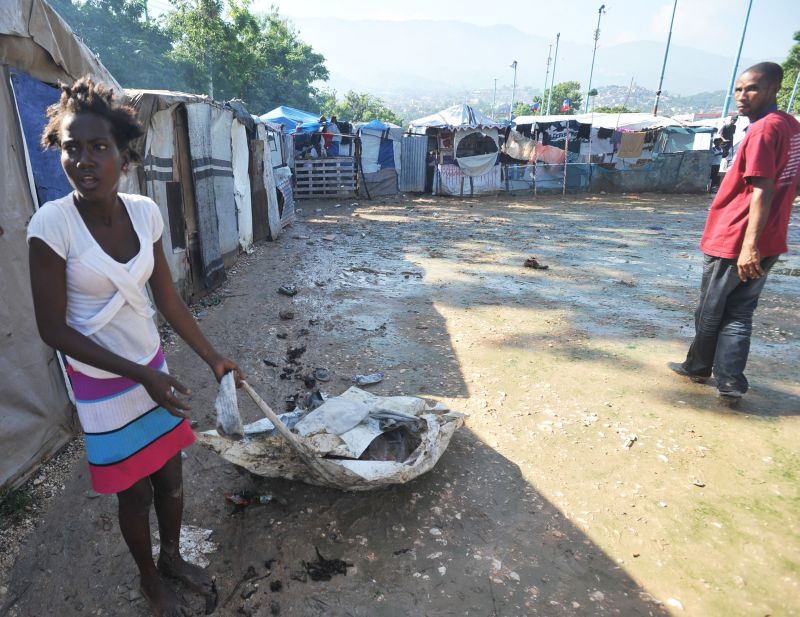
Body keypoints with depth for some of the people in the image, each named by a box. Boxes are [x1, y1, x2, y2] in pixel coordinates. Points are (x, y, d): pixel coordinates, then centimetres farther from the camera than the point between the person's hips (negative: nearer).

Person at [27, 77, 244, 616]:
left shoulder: (144, 212, -8)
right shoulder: (52, 224, -21)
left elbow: (167, 298, 1)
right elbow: (53, 329, -16)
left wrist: (213, 358, 3)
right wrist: (140, 374, -21)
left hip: (153, 370, 4)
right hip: (103, 386, -4)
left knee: (171, 476, 19)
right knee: (134, 492, 14)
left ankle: (173, 557, 47)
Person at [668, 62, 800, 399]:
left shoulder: (763, 129, -16)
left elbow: (762, 192, -24)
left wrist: (749, 244, -28)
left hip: (733, 242, -8)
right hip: (769, 243, 8)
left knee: (709, 312, 10)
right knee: (739, 314, 11)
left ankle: (698, 366, 27)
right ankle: (730, 381, 9)